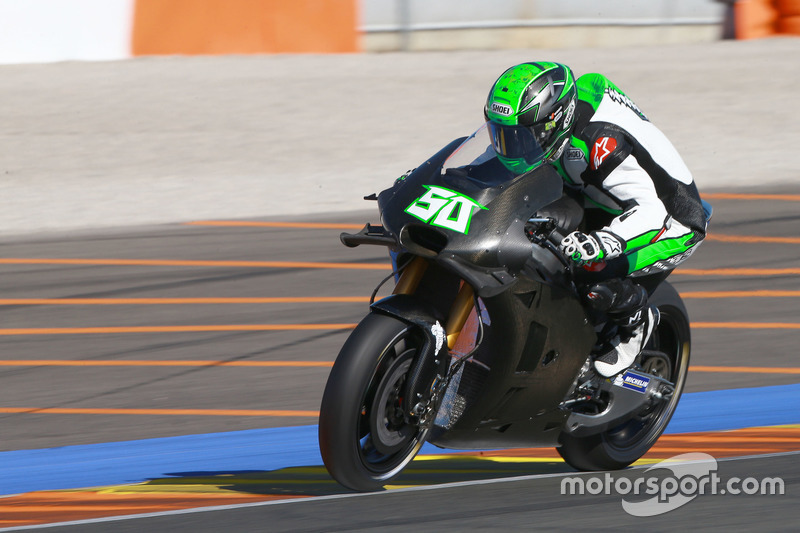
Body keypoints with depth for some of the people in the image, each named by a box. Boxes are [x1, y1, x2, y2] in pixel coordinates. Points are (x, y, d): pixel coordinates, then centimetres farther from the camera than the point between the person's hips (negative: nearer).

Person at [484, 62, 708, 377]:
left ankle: (636, 321, 1)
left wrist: (602, 243, -57)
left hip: (672, 224, -9)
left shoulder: (600, 142, -36)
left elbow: (651, 212, -41)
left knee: (597, 278, -32)